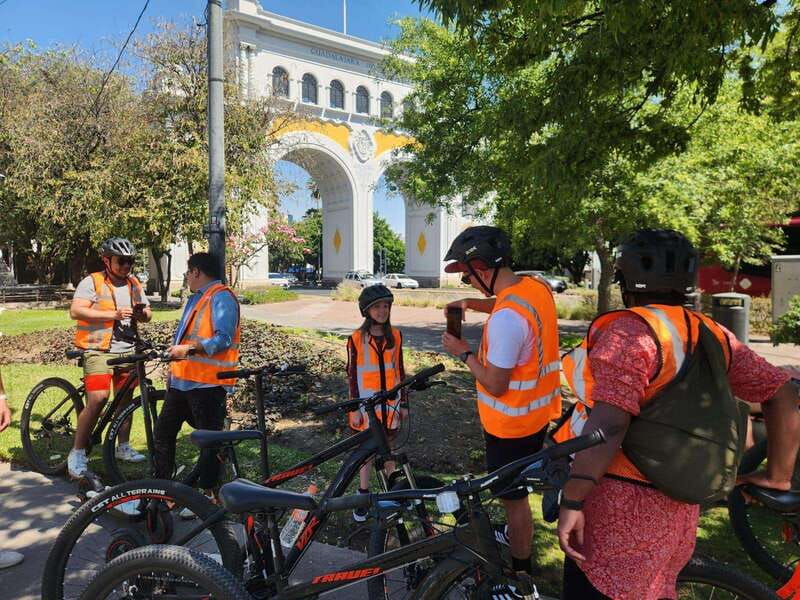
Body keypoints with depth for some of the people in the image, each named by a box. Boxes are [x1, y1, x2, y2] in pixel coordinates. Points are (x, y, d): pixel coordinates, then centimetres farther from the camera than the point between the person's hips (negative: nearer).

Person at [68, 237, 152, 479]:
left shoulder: (134, 284, 12)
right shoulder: (92, 282, -4)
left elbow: (147, 315, 14)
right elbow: (76, 311, -15)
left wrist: (141, 312, -10)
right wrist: (113, 314, -22)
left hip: (127, 350, 6)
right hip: (99, 350, -5)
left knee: (126, 398, 11)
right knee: (98, 399, -14)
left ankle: (123, 447, 26)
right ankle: (77, 453, 1)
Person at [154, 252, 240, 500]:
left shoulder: (221, 297, -12)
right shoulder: (196, 298, 21)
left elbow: (224, 339, -22)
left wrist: (189, 348, -28)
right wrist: (175, 362, 27)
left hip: (207, 382, -10)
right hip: (182, 378, 11)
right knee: (163, 431, 16)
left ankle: (208, 492, 11)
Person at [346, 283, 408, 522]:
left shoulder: (395, 335, 0)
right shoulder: (357, 338, -9)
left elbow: (399, 370, 6)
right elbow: (352, 375, -6)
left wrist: (403, 402, 7)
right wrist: (355, 408, -8)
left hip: (390, 403, 2)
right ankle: (363, 497, 24)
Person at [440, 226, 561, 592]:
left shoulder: (506, 318, -33)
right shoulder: (537, 287, -4)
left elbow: (495, 384, -26)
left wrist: (463, 352, -12)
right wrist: (471, 303, 4)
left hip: (511, 424, -9)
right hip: (537, 412, 9)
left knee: (514, 500, 11)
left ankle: (521, 571, 29)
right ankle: (517, 536, 52)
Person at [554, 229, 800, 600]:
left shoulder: (630, 329, -18)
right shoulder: (714, 336, 5)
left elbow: (608, 426, -26)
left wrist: (572, 501, -21)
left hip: (621, 507, -8)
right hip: (678, 509, 8)